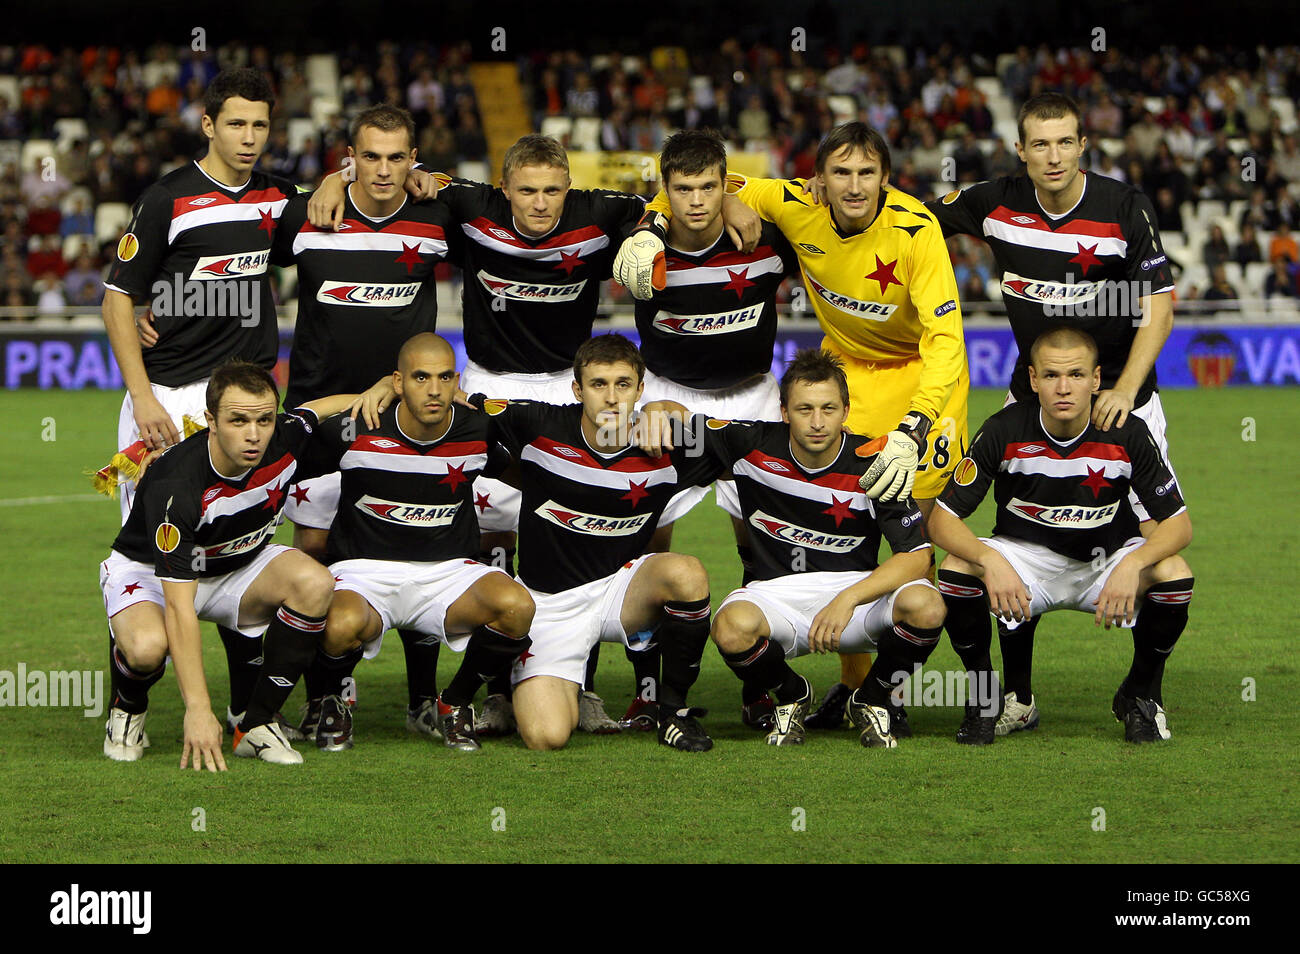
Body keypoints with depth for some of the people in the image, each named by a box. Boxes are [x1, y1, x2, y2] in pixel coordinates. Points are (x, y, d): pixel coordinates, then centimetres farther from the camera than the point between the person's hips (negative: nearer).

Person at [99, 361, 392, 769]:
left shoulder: (285, 441, -20)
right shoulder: (175, 485, -36)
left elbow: (323, 406, 9)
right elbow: (180, 606, -38)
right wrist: (198, 709, -43)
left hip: (239, 566, 5)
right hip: (148, 569, -5)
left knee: (314, 583, -26)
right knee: (148, 647, -39)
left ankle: (257, 724, -10)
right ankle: (128, 709, 0)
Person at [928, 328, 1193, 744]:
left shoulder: (1127, 433, -18)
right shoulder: (1004, 432, -18)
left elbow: (1178, 523, -14)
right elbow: (943, 519, -16)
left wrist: (1133, 564, -35)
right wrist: (990, 561, -36)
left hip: (1106, 560, 0)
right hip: (1025, 558, 0)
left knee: (1174, 574, -30)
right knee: (957, 570, -30)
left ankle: (1141, 695, -2)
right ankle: (983, 695, -3)